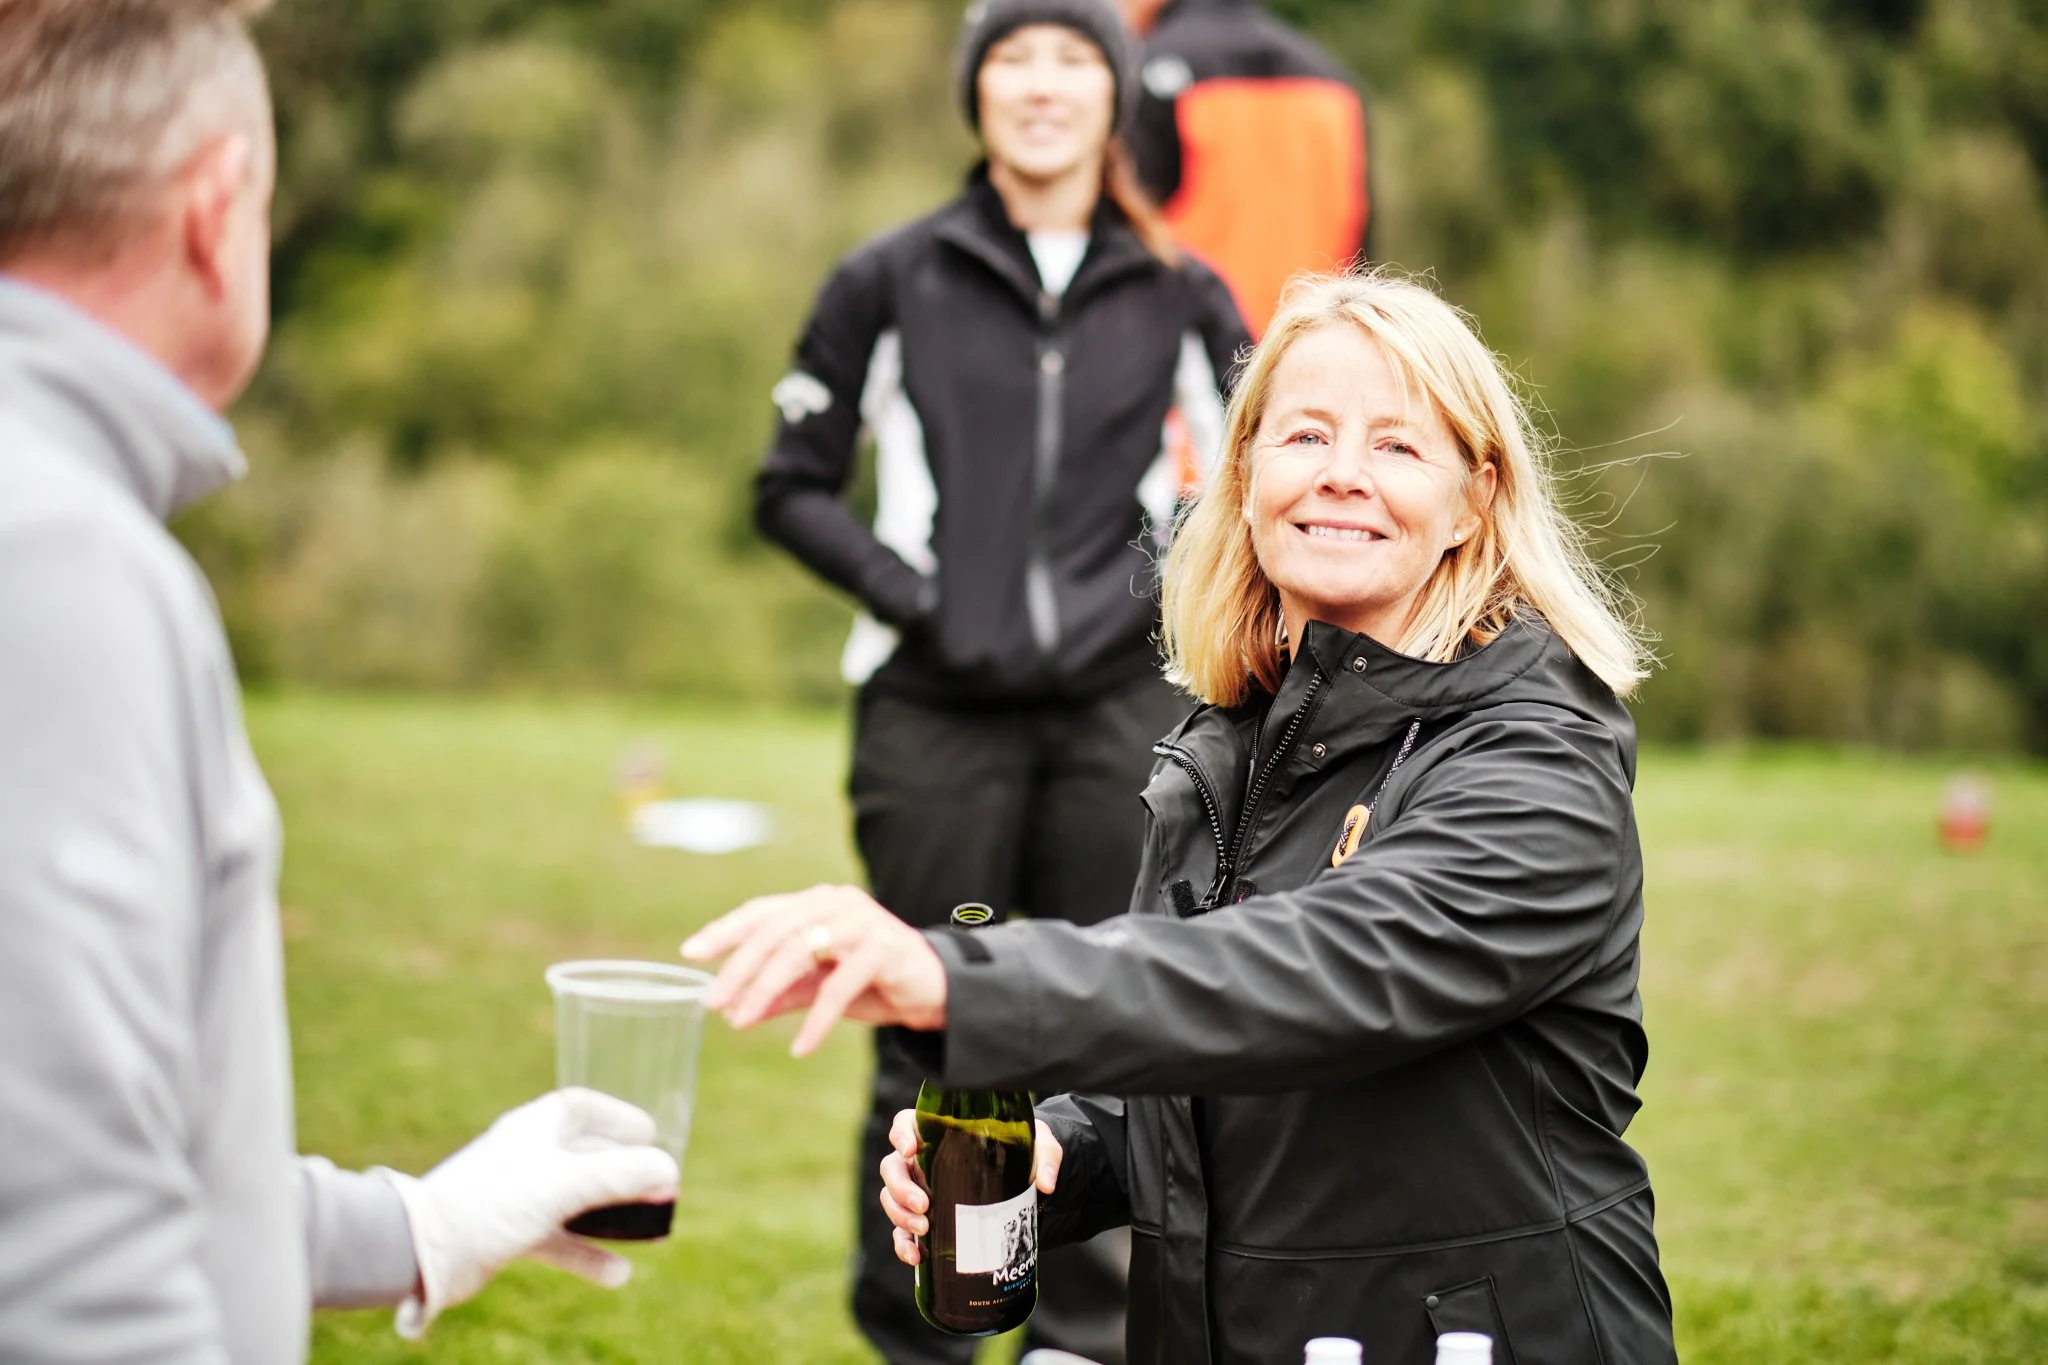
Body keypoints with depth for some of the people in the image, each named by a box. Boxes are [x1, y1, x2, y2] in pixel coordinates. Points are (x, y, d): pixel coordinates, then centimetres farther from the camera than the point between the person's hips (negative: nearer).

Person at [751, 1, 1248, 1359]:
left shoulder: (1176, 292, 6)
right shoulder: (892, 281, 3)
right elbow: (795, 486, 7)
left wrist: (1165, 568, 0)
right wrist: (907, 591, -7)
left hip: (1121, 707, 1)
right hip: (936, 711, -1)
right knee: (932, 1042, 4)